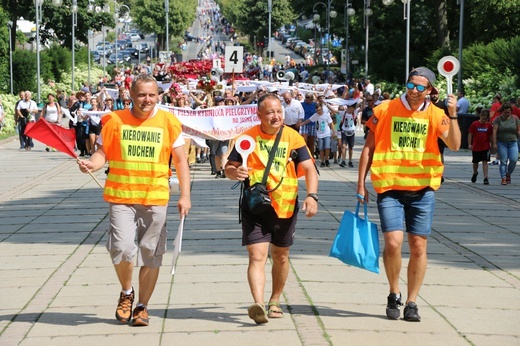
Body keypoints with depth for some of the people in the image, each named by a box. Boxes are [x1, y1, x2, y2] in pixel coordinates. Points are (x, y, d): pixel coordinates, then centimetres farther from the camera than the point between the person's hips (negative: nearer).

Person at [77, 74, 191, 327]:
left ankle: (142, 306, 20)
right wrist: (92, 164, -19)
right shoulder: (115, 121, 1)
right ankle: (126, 293, 15)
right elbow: (103, 152, 4)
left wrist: (184, 195, -3)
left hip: (155, 199, 1)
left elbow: (180, 160, 5)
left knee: (151, 255, 4)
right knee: (123, 248, -14)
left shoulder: (168, 122, 2)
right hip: (121, 197, -1)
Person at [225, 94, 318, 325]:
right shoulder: (247, 138, -2)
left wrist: (311, 195, -24)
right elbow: (229, 167, 5)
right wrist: (235, 172, -20)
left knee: (281, 256, 17)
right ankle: (258, 305, -28)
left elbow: (309, 168, -8)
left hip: (285, 207, 2)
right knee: (256, 256, -16)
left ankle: (275, 301, 36)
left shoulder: (293, 138, -3)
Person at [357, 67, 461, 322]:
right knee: (393, 242, -13)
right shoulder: (385, 110, 0)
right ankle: (394, 294, 11)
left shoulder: (435, 115, 2)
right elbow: (368, 148, 5)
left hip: (422, 189, 2)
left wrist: (453, 115, -23)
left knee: (418, 246, 3)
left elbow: (454, 145, -11)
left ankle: (411, 303, 16)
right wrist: (361, 185, 3)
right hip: (390, 188, -1)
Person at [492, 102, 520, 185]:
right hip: (501, 143, -1)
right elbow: (494, 131, -7)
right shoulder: (498, 119, -3)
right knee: (503, 161, -3)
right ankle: (503, 178, 3)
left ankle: (508, 174, 15)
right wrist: (494, 143, -13)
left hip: (513, 143, 2)